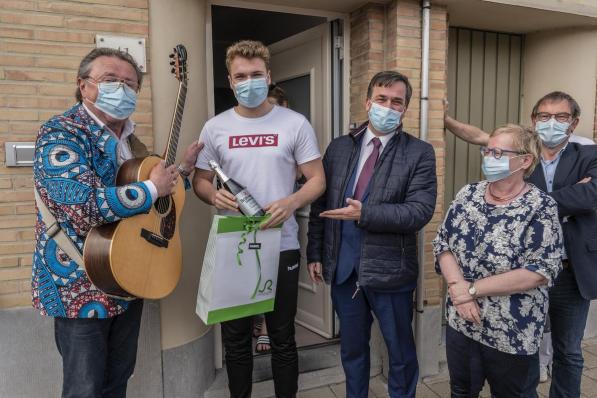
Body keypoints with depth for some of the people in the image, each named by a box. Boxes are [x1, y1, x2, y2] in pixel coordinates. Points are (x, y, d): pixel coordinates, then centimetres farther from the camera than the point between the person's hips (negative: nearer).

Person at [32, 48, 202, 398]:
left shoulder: (129, 139, 9)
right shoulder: (60, 134, -16)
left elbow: (152, 198, 21)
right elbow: (83, 205, -31)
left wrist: (182, 168, 11)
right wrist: (151, 189, -20)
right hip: (81, 285, -7)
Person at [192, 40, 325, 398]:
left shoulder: (295, 124, -2)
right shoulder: (215, 127, 3)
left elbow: (318, 179, -2)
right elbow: (200, 180, 9)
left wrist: (291, 202, -22)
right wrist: (214, 195, -15)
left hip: (281, 247, -2)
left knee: (283, 336, 12)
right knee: (236, 336, 16)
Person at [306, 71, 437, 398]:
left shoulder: (420, 153, -6)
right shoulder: (339, 147, 5)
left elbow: (420, 211, -15)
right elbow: (320, 204, 6)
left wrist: (364, 214, -22)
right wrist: (315, 254, 4)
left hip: (389, 269, -3)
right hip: (343, 266, 3)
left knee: (400, 351, 16)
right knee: (351, 347, 21)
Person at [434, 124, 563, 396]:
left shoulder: (541, 207, -13)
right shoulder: (468, 194, 0)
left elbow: (540, 272, -19)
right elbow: (442, 244, 1)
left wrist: (472, 289, -19)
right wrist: (457, 286, -16)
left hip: (512, 333, -3)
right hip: (460, 322, 4)